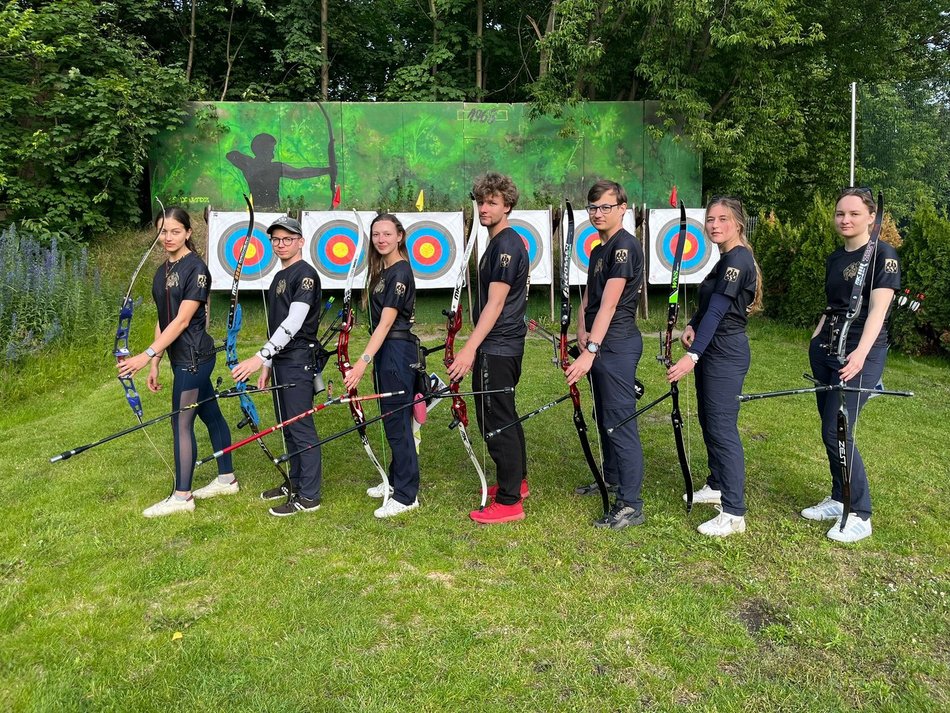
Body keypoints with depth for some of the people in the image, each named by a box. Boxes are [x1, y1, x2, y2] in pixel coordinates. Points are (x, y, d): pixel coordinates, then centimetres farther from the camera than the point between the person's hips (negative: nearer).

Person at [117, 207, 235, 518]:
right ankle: (227, 479, 28)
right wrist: (155, 364, 12)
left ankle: (182, 497, 9)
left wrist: (148, 355, -23)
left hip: (192, 356, -8)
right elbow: (163, 320, 14)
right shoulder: (163, 270, 12)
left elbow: (182, 320, -20)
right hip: (182, 357, 8)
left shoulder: (195, 268, -14)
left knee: (181, 423, -2)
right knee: (211, 415, 16)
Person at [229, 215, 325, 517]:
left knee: (301, 427, -5)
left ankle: (308, 496, 3)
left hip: (299, 360, -10)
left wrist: (260, 357, -27)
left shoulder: (305, 274, -12)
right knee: (288, 427, 16)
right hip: (281, 360, 10)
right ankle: (296, 482, 29)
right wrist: (267, 364, 18)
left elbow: (293, 323, -23)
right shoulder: (279, 277, 18)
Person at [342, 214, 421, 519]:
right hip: (386, 349, 10)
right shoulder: (382, 270, 14)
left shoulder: (400, 273, -15)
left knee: (397, 421, -4)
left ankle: (406, 495, 5)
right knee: (391, 419, 16)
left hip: (398, 350, -10)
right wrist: (369, 359, 13)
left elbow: (386, 322, -23)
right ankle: (396, 481, 29)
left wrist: (364, 361, -29)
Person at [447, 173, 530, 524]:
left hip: (496, 348, -11)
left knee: (496, 420, -6)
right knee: (505, 416, 20)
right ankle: (516, 481, 34)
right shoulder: (503, 242, 16)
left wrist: (470, 348, -28)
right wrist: (475, 346, 23)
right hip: (503, 346, 11)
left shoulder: (506, 245, -15)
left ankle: (509, 502, 2)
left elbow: (495, 303, -23)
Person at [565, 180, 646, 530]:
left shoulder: (625, 246, -14)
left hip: (617, 346, -10)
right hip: (599, 345, 10)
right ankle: (612, 479, 36)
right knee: (604, 418, 20)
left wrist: (590, 351, -28)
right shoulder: (599, 249, 16)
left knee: (620, 421, -8)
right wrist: (582, 335, 1)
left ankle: (631, 505, -2)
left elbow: (609, 305, -22)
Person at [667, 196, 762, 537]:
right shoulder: (726, 259, 14)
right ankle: (717, 485, 36)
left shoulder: (738, 259, -17)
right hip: (711, 349, 10)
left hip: (726, 352, -10)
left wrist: (693, 355, -31)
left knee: (722, 426, -9)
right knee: (708, 421, 19)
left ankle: (734, 514, -3)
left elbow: (717, 311, -25)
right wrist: (691, 326, -2)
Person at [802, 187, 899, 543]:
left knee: (836, 432, -9)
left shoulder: (883, 254, -9)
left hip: (859, 355, -7)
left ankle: (860, 515, 5)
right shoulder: (834, 259, 13)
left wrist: (861, 352, -32)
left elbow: (877, 309, -20)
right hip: (826, 350, 7)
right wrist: (816, 339, 11)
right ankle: (839, 499, 25)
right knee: (831, 429, 10)